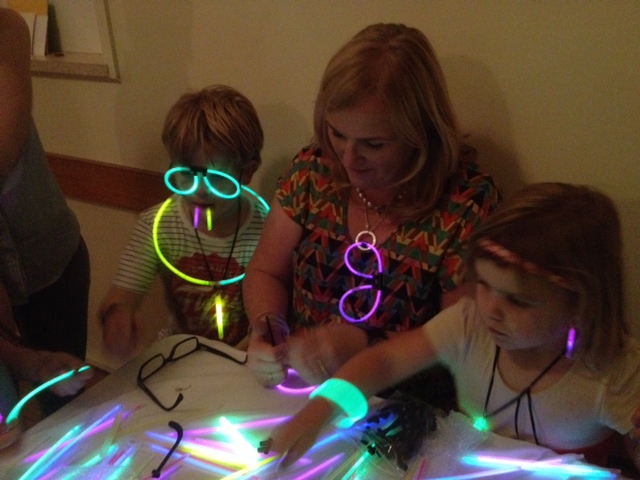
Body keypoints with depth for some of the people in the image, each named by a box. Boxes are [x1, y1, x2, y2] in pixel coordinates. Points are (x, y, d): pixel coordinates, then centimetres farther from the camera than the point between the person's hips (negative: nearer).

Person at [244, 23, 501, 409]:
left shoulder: (467, 202, -16)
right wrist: (267, 326, -15)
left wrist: (366, 345, -25)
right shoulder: (313, 170, -4)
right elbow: (266, 272, 6)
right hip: (297, 394, 4)